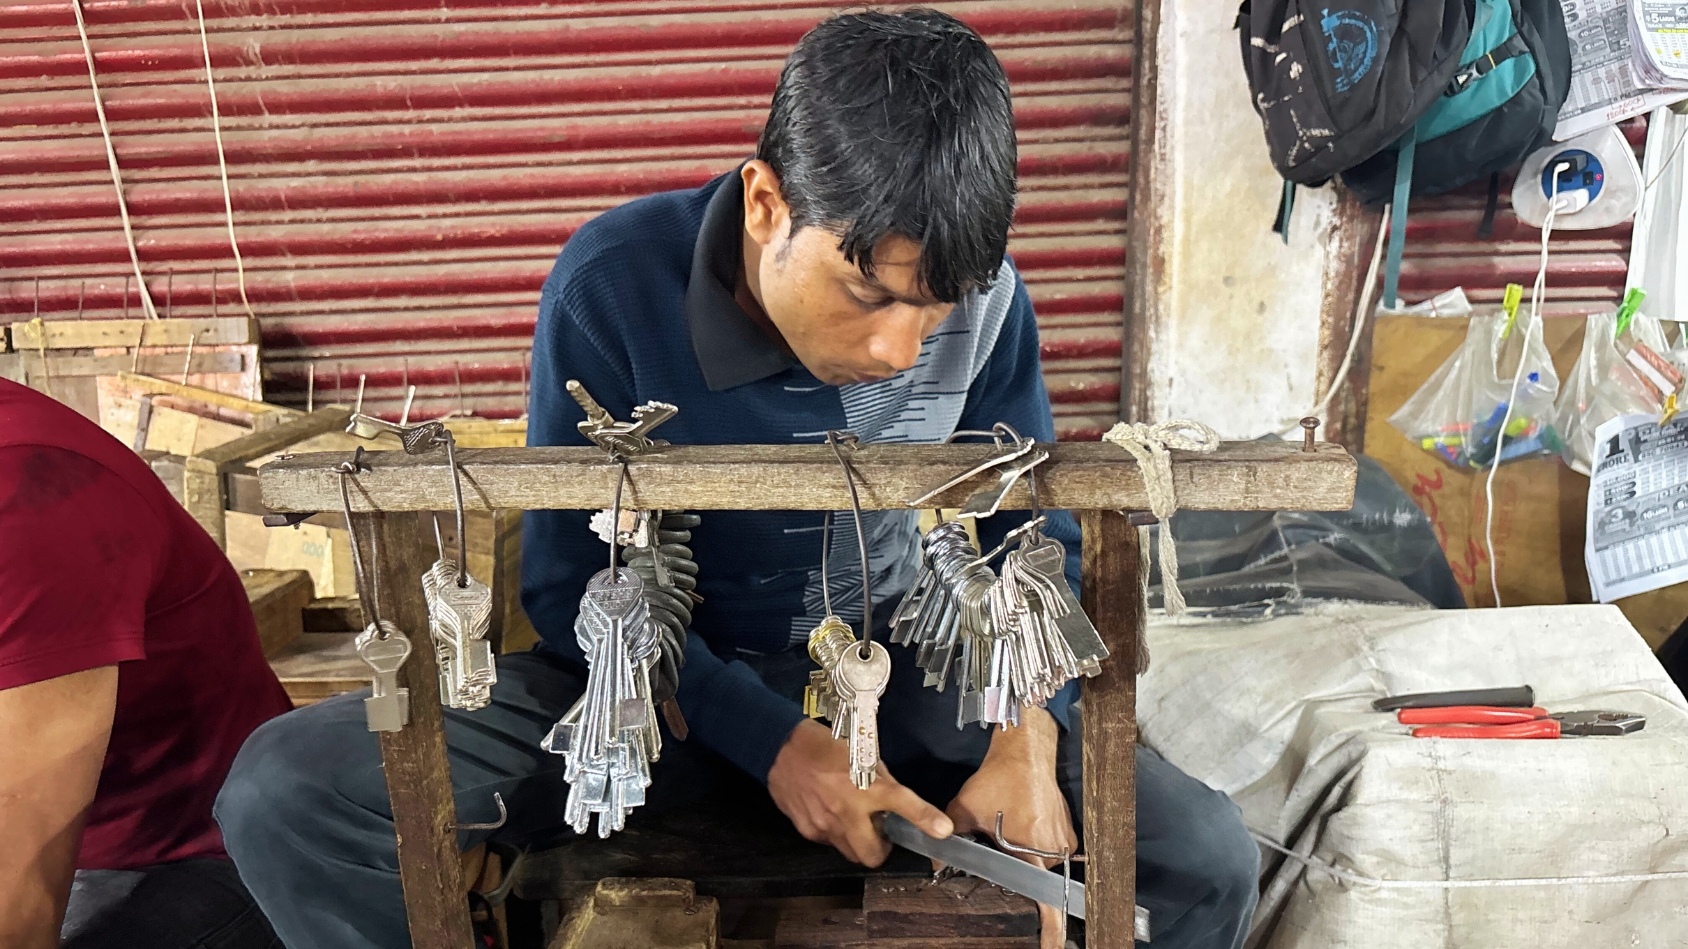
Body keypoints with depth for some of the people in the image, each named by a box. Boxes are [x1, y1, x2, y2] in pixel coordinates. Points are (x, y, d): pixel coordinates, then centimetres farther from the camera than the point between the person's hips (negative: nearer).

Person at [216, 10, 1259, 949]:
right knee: (284, 793, -21)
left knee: (1210, 857, -17)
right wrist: (772, 740, -23)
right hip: (663, 674, 0)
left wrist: (1028, 737, -19)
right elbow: (577, 585, -12)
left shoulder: (983, 296, -13)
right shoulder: (615, 286, -21)